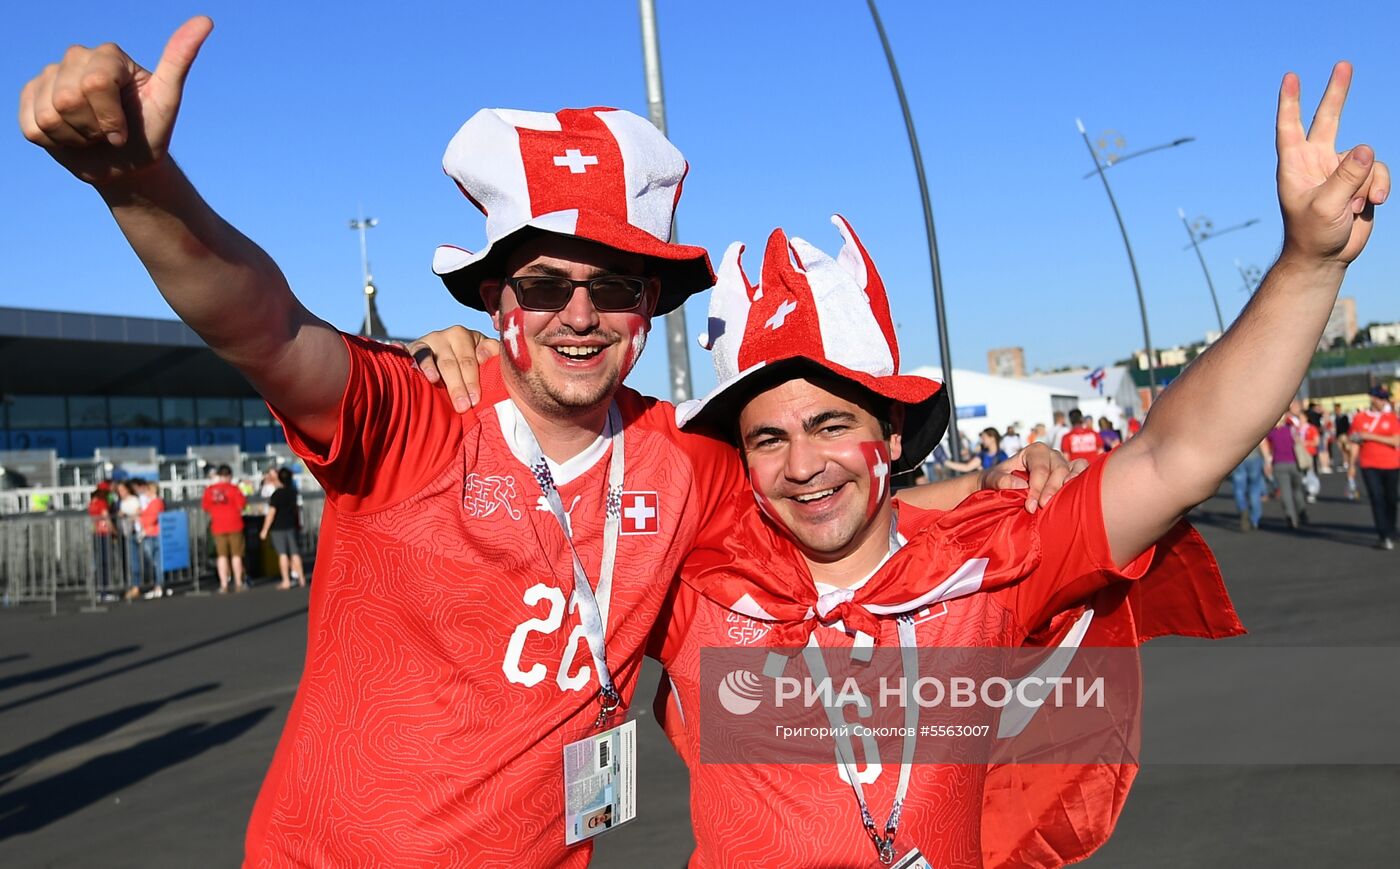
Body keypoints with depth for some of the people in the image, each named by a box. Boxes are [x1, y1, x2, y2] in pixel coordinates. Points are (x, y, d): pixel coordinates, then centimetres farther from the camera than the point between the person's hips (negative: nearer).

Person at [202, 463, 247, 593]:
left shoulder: (209, 490, 0)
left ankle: (224, 585, 0)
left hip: (218, 526, 2)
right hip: (234, 525, -2)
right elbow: (241, 504, -9)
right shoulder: (233, 488, -7)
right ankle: (238, 583, 7)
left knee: (222, 556, 4)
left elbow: (205, 507, 6)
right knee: (236, 555, 5)